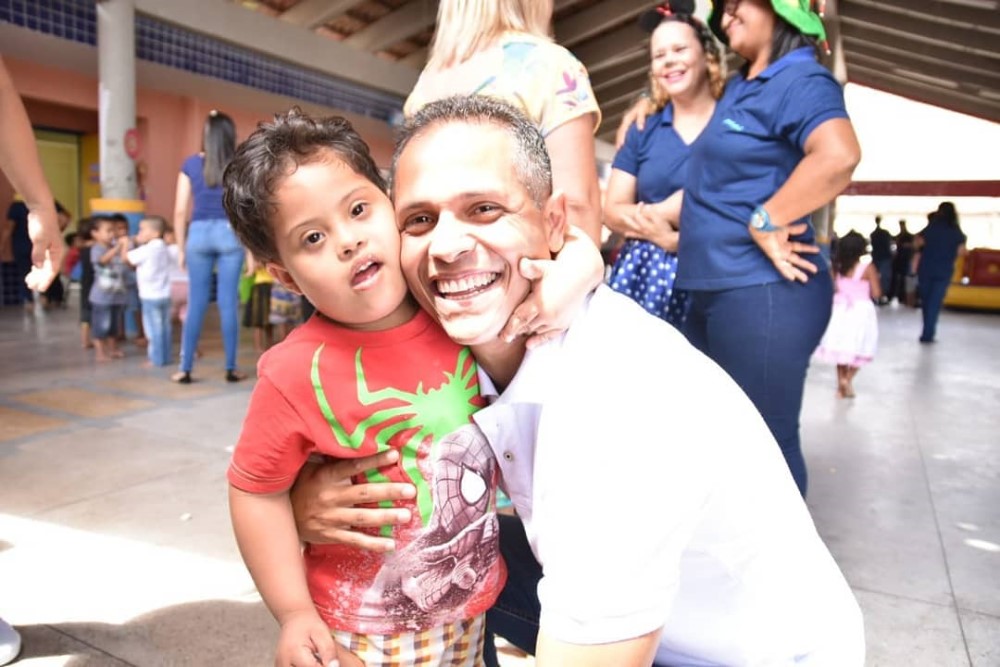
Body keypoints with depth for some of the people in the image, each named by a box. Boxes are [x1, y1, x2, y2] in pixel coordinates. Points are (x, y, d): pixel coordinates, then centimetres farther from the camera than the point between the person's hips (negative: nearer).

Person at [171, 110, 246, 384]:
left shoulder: (191, 164, 4)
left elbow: (180, 211, 2)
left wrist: (181, 248, 10)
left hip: (199, 233, 1)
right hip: (230, 233, -1)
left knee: (196, 303, 5)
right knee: (228, 303, 2)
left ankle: (185, 369, 8)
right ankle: (231, 369, 7)